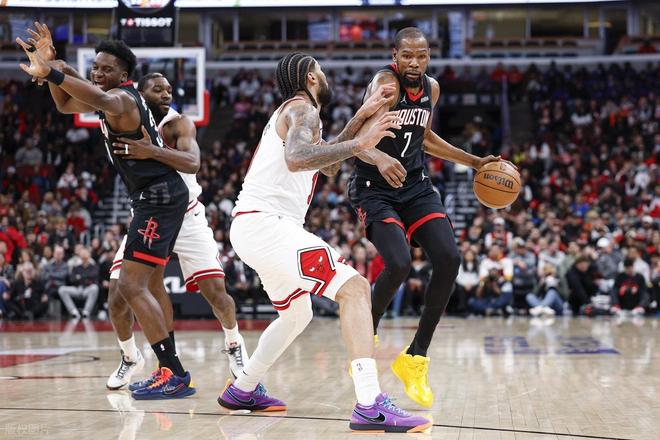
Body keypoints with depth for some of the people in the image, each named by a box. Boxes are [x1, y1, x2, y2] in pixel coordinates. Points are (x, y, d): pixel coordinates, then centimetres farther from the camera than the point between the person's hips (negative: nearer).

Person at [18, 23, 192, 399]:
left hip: (160, 196, -11)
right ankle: (170, 371, 21)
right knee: (139, 284, 18)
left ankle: (175, 375, -18)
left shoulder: (120, 97, -14)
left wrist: (51, 72, -52)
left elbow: (102, 100, -40)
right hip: (156, 197, 11)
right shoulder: (120, 96, 17)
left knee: (131, 285, -16)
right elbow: (66, 104, 27)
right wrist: (51, 65, 9)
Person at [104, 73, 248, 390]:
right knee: (117, 298, -9)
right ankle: (130, 358, 19)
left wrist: (152, 151, -50)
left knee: (216, 293, -8)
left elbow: (192, 162, -34)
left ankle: (233, 344, 25)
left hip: (186, 218, -3)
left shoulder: (179, 124, -16)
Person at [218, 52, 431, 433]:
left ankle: (242, 391, 35)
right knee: (354, 287, -18)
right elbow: (296, 158, -26)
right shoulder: (302, 108, -5)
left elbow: (327, 166, 33)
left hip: (254, 226, 11)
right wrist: (360, 143, -25)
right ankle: (370, 407, -29)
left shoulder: (294, 111, 25)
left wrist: (362, 116, 27)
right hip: (266, 224, -11)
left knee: (297, 314, 28)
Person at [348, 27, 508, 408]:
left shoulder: (432, 88, 6)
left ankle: (415, 358, -2)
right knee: (399, 264, -27)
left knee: (450, 259, -13)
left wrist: (474, 162, 21)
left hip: (416, 187, 6)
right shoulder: (385, 84, -18)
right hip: (375, 189, -6)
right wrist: (381, 158, -54)